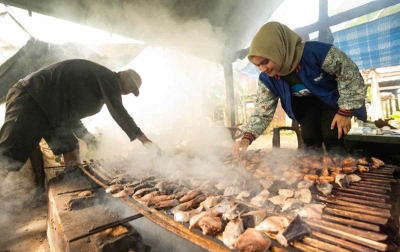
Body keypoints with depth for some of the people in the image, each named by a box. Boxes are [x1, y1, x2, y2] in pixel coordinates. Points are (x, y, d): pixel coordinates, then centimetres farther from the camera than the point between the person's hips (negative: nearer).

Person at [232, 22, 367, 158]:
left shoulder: (315, 51, -38)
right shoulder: (267, 79, -24)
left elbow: (350, 74, -24)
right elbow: (262, 113, -21)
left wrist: (345, 112, -22)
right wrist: (247, 138, -38)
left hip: (333, 96, -3)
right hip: (306, 102, 4)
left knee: (332, 138, -15)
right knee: (310, 139, -5)